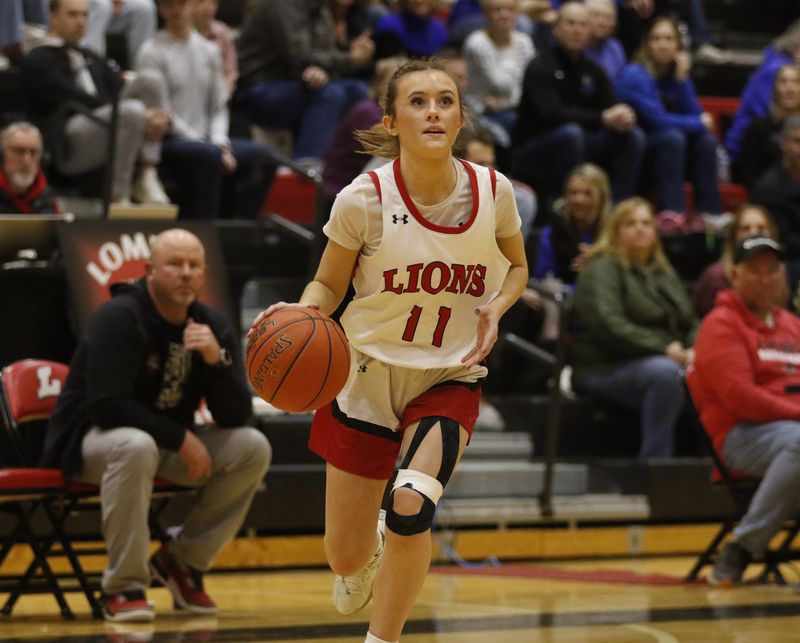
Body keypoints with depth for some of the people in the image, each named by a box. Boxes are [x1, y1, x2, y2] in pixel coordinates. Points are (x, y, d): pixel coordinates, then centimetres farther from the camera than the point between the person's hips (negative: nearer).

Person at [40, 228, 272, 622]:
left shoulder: (214, 327, 0)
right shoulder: (118, 318, -18)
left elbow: (236, 417, -6)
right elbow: (106, 407, -27)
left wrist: (216, 359, -23)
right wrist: (181, 438, -25)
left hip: (169, 442, 6)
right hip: (91, 440, -6)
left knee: (252, 448, -15)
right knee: (135, 446, -40)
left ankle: (183, 560, 0)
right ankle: (123, 587, -29)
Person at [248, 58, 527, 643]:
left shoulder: (493, 191, -8)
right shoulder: (364, 200, -14)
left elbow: (516, 268, 11)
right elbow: (329, 284, -1)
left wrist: (494, 309, -10)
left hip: (450, 377, 0)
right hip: (369, 372, 0)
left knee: (412, 507, -26)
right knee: (346, 556, 5)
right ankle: (365, 555, 47)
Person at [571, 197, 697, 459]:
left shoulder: (666, 274, 25)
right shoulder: (602, 269, 1)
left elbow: (691, 323, 22)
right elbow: (608, 325, -14)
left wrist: (693, 351, -3)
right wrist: (664, 348, -18)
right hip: (605, 369, -7)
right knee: (666, 372, -39)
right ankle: (655, 463, -36)